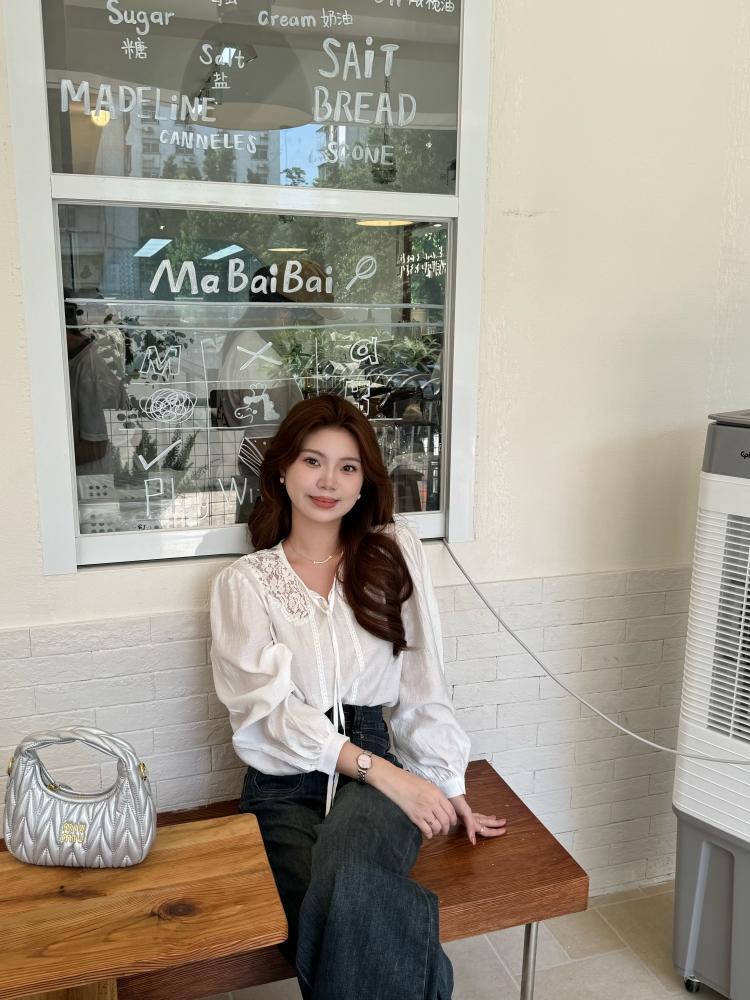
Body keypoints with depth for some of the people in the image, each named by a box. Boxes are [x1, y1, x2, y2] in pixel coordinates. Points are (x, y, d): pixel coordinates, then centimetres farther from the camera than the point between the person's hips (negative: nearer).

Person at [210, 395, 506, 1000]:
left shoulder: (395, 553, 10)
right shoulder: (243, 583, 6)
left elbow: (421, 684, 9)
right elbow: (269, 706, -6)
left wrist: (447, 789, 3)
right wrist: (380, 771, -17)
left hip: (378, 765, 0)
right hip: (283, 789, 0)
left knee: (346, 881, -32)